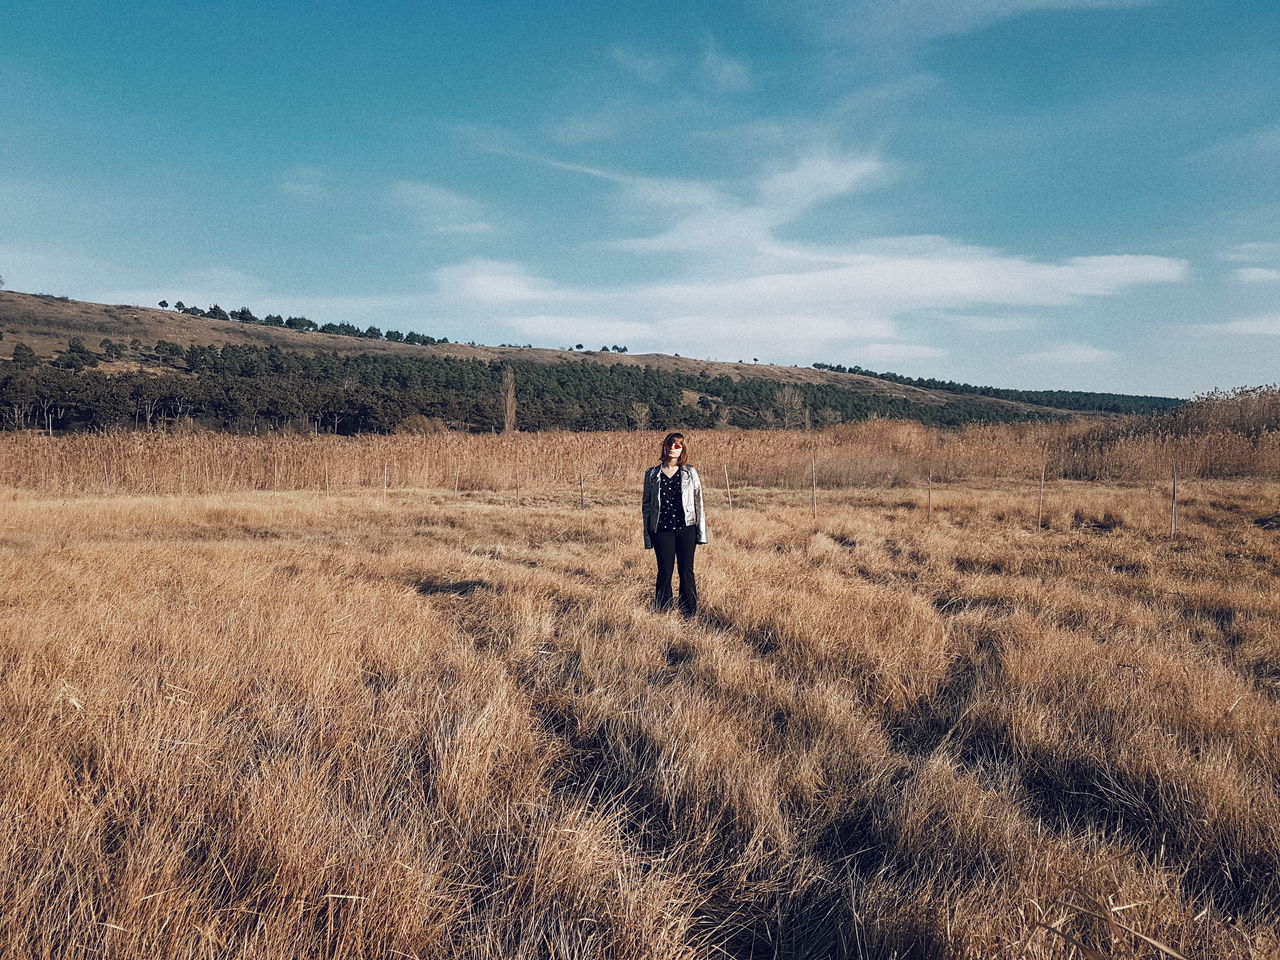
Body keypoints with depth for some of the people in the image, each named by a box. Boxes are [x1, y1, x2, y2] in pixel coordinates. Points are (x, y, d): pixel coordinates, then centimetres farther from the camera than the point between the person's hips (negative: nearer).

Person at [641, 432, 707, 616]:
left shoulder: (690, 473, 3)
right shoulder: (652, 474, 4)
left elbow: (698, 502, 4)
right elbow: (646, 505, 7)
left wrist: (701, 532, -1)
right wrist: (648, 537, 4)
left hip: (686, 529, 0)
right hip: (662, 531, 0)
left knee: (686, 571, 6)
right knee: (665, 572, 4)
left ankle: (689, 613, 17)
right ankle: (662, 613, 17)